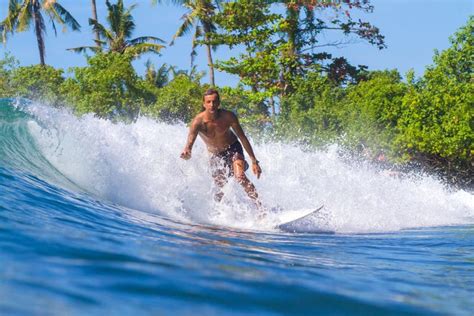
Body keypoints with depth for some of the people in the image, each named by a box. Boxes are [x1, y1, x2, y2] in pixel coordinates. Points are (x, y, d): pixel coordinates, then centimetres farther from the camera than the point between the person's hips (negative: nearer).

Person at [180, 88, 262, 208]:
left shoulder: (228, 116, -22)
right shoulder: (198, 122, -26)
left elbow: (243, 138, -14)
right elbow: (190, 141, -39)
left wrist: (254, 161, -14)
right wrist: (187, 151, -65)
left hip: (233, 149, -1)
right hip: (216, 155, 1)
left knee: (240, 176, -27)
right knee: (221, 192, -1)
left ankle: (260, 207, -28)